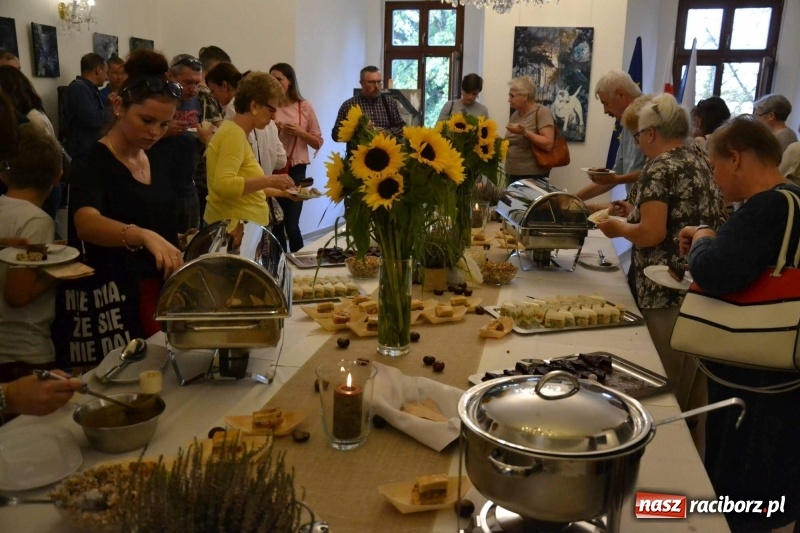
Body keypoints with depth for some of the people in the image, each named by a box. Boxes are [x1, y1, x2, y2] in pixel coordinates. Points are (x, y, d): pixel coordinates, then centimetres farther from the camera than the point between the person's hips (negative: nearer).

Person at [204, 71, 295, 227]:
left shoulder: (237, 132, 12)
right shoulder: (234, 133, -16)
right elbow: (224, 185, -28)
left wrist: (278, 191, 22)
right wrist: (269, 181, -26)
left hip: (239, 223, 10)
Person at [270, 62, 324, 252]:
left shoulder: (304, 107, 2)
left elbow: (318, 142, 6)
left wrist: (300, 132, -10)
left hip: (295, 170, -1)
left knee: (291, 224, -7)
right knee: (276, 223, 6)